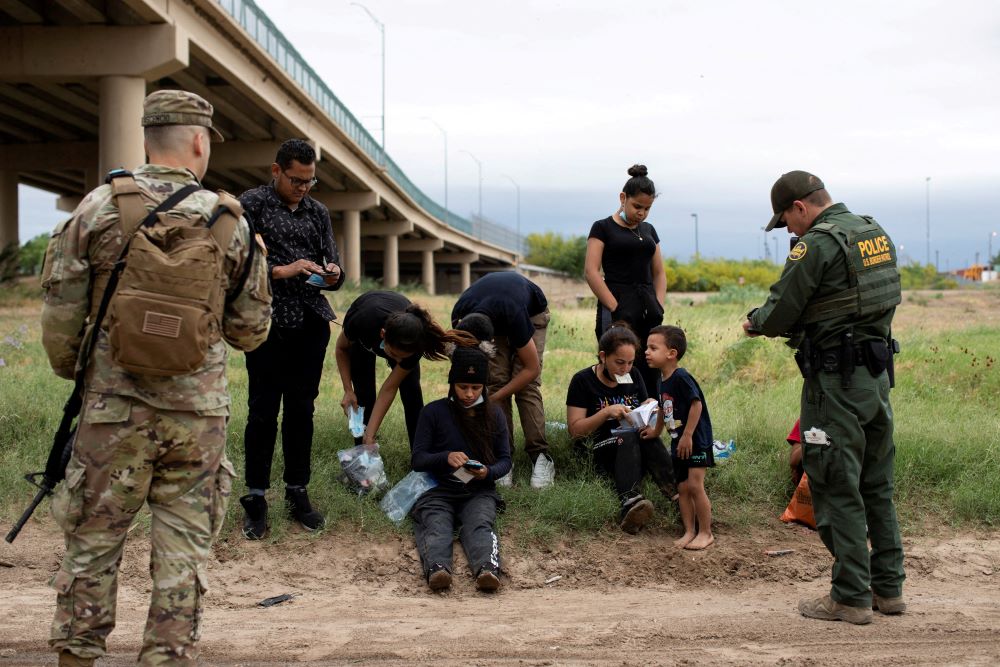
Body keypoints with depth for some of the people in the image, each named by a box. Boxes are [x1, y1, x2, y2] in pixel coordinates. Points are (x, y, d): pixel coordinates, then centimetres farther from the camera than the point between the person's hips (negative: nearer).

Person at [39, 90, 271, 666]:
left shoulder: (101, 207, -4)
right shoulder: (230, 221, -1)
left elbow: (61, 309, -1)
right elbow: (251, 328, 5)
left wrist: (69, 370, 16)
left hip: (116, 407, 0)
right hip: (199, 412, 0)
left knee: (93, 542, 13)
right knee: (185, 550, 9)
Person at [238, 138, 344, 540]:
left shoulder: (317, 213, 15)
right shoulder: (251, 205, 0)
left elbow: (333, 266, 16)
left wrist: (333, 275, -8)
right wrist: (280, 271, -18)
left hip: (312, 323, 4)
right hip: (270, 322, -4)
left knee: (301, 410, 9)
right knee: (263, 412, -2)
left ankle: (297, 493, 17)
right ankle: (255, 499, 6)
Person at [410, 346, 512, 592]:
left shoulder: (494, 415, 15)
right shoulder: (433, 412, 6)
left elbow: (505, 460, 14)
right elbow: (417, 459, 3)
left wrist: (488, 472, -11)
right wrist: (446, 458, -18)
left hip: (479, 491, 1)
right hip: (438, 489, -1)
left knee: (479, 525, -31)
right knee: (436, 526, -33)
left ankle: (488, 570, -59)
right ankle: (436, 569, -61)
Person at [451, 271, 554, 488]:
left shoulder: (515, 316, -44)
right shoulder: (459, 318, -31)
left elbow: (532, 368, -31)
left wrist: (492, 399, -29)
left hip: (532, 313, -3)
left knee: (528, 385, -19)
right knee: (496, 379, -15)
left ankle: (540, 457, -18)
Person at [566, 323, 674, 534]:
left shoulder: (633, 375, 11)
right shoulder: (583, 380, -5)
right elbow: (575, 430, -8)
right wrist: (607, 412, -22)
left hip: (635, 453, 4)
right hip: (597, 450, -4)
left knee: (649, 438, -30)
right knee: (627, 437, -36)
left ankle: (676, 494, -50)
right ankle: (628, 502, -60)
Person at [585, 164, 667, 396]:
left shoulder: (648, 230, 18)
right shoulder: (603, 228, 1)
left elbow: (659, 273, 21)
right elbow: (591, 271, -8)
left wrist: (659, 306, 5)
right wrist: (615, 308, -14)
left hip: (648, 309, 6)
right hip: (618, 312, -6)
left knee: (650, 376, 1)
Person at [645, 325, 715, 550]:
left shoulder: (681, 378, -19)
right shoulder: (662, 382, 9)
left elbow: (696, 404, -23)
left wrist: (688, 435, -22)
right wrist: (656, 432, 30)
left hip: (696, 440, -9)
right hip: (678, 442, 9)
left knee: (695, 485, -10)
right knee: (683, 488, 9)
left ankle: (706, 533, 1)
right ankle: (689, 532, 16)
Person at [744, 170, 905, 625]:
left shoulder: (818, 244, -15)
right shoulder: (875, 233, 12)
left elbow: (780, 311, -13)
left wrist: (755, 324, 9)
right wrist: (793, 326, 16)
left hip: (836, 380, -9)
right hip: (878, 373, 9)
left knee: (838, 489, 0)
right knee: (877, 485, 16)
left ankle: (851, 597, 5)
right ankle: (888, 587, 22)